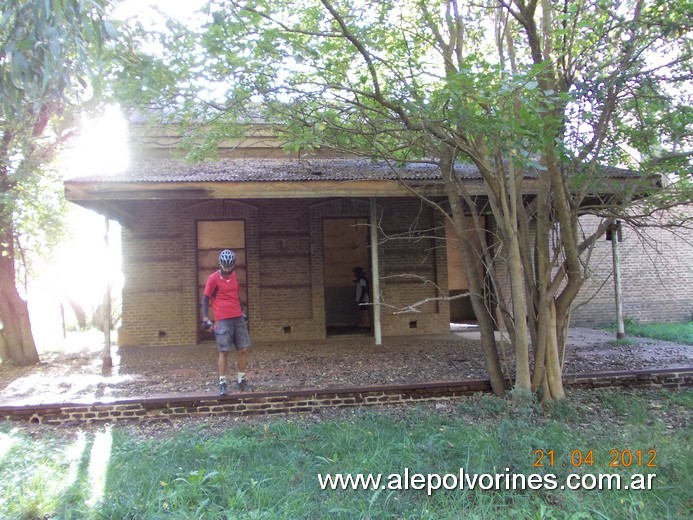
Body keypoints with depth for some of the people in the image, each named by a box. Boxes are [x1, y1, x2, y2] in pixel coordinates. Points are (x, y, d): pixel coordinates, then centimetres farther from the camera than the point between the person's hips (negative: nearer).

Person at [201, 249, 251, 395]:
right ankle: (222, 383, 6)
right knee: (224, 351, -3)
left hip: (238, 318, 6)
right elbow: (206, 298, -4)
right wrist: (205, 317, -12)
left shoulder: (234, 276, 11)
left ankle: (241, 379, 17)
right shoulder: (213, 278, -6)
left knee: (243, 349, 5)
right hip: (223, 320, -6)